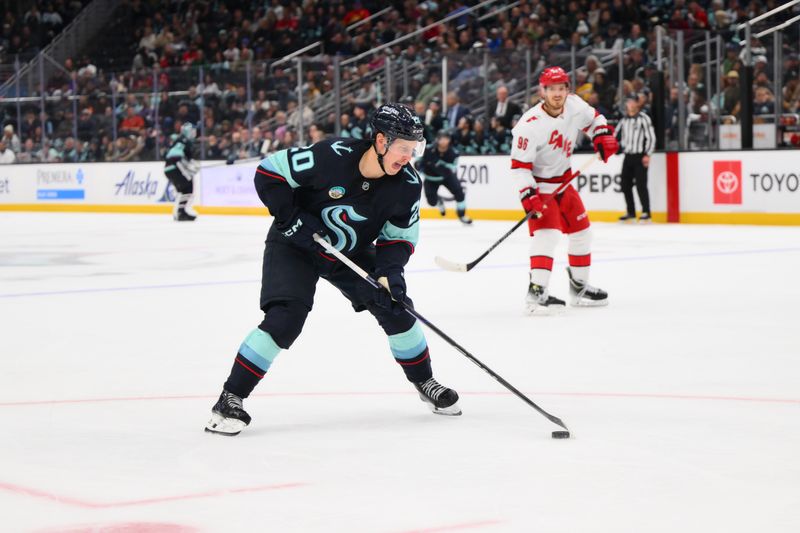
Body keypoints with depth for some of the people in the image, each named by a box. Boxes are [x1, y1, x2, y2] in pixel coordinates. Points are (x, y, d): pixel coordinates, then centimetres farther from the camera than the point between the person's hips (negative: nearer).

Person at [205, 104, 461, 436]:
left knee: (396, 308, 1)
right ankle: (230, 399, -14)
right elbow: (269, 172, -22)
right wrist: (291, 217, -25)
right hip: (295, 245, -5)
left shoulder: (407, 185, -16)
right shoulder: (331, 157, -31)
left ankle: (424, 383, 26)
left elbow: (400, 237, -5)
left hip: (353, 252, 5)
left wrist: (390, 271, -22)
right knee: (285, 319, -21)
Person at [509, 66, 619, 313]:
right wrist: (527, 194, -33)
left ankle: (579, 286, 31)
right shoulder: (531, 124, -28)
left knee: (581, 230, 15)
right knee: (547, 232, -24)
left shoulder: (575, 106, -10)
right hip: (538, 184, -8)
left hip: (563, 180, 8)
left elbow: (593, 119, 13)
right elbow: (519, 164, -25)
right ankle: (537, 291, -27)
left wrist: (603, 136, -5)